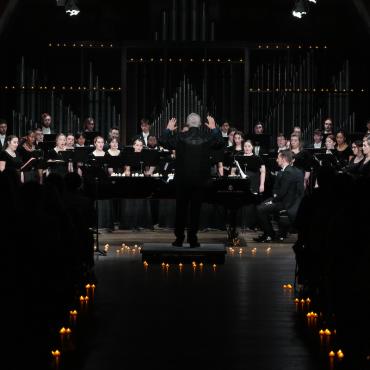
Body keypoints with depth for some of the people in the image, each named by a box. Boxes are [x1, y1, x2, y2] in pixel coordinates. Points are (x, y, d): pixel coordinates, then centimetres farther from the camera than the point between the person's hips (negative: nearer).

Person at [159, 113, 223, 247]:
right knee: (195, 209, 6)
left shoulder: (180, 137, -9)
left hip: (182, 179, 0)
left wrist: (168, 129, 10)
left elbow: (163, 141, -4)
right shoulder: (207, 137, -5)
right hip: (200, 179, 1)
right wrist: (214, 128, 20)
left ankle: (179, 239, 11)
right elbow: (220, 142, 12)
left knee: (181, 209, 9)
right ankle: (192, 239, 5)